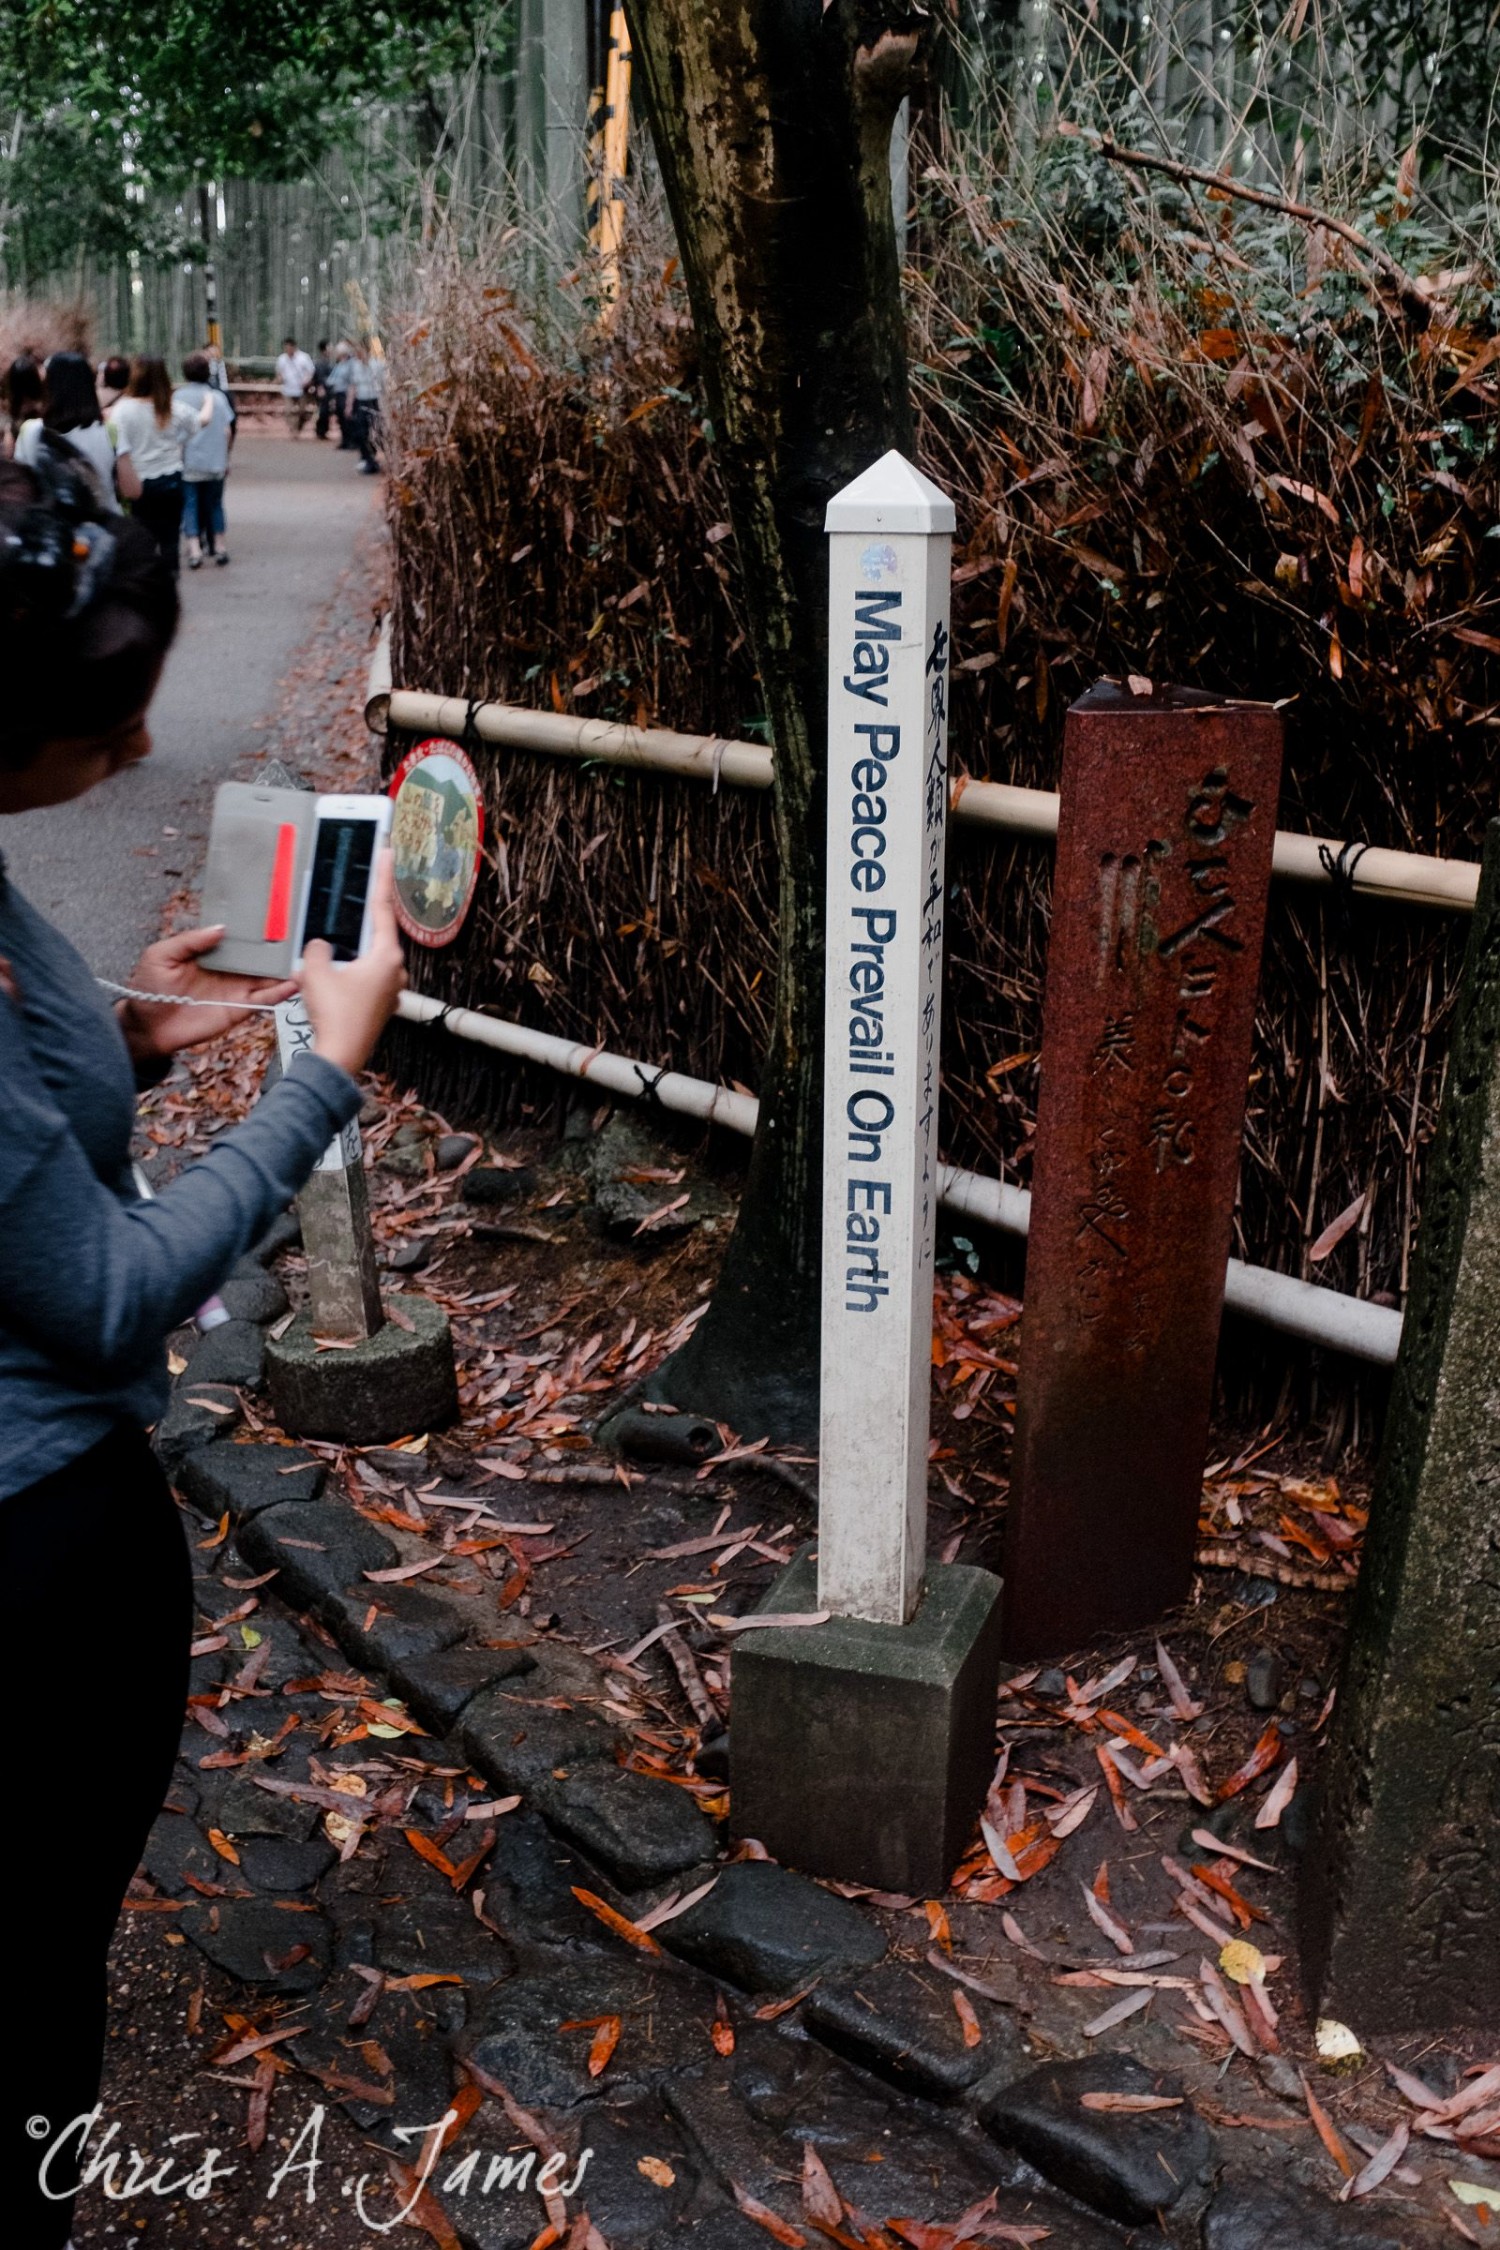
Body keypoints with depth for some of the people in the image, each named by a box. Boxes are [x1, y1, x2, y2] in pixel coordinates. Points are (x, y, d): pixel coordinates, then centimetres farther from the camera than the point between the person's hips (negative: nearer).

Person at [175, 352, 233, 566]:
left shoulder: (178, 397, -5)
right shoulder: (218, 397, 2)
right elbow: (227, 431, 2)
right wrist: (225, 460, 13)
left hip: (188, 462, -2)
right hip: (215, 462, 2)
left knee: (190, 505, 1)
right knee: (214, 504, 15)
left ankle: (194, 549, -9)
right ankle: (218, 547, 18)